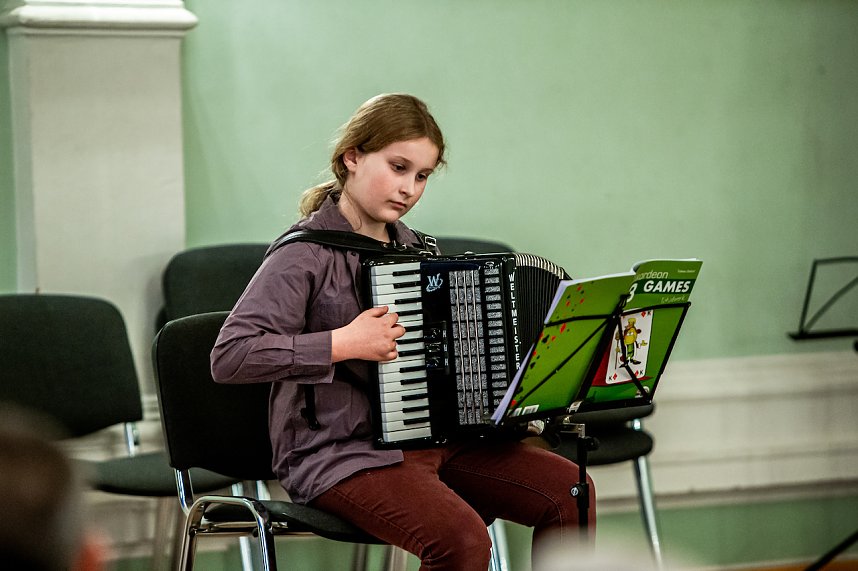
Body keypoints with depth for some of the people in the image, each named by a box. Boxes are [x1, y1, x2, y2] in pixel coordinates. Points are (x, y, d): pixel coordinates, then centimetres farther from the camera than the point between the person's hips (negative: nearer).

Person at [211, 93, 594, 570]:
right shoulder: (305, 255, -11)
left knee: (569, 491, -5)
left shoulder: (413, 248, 14)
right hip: (338, 454, -8)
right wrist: (344, 344, -24)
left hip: (431, 438, 8)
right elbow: (228, 357, -21)